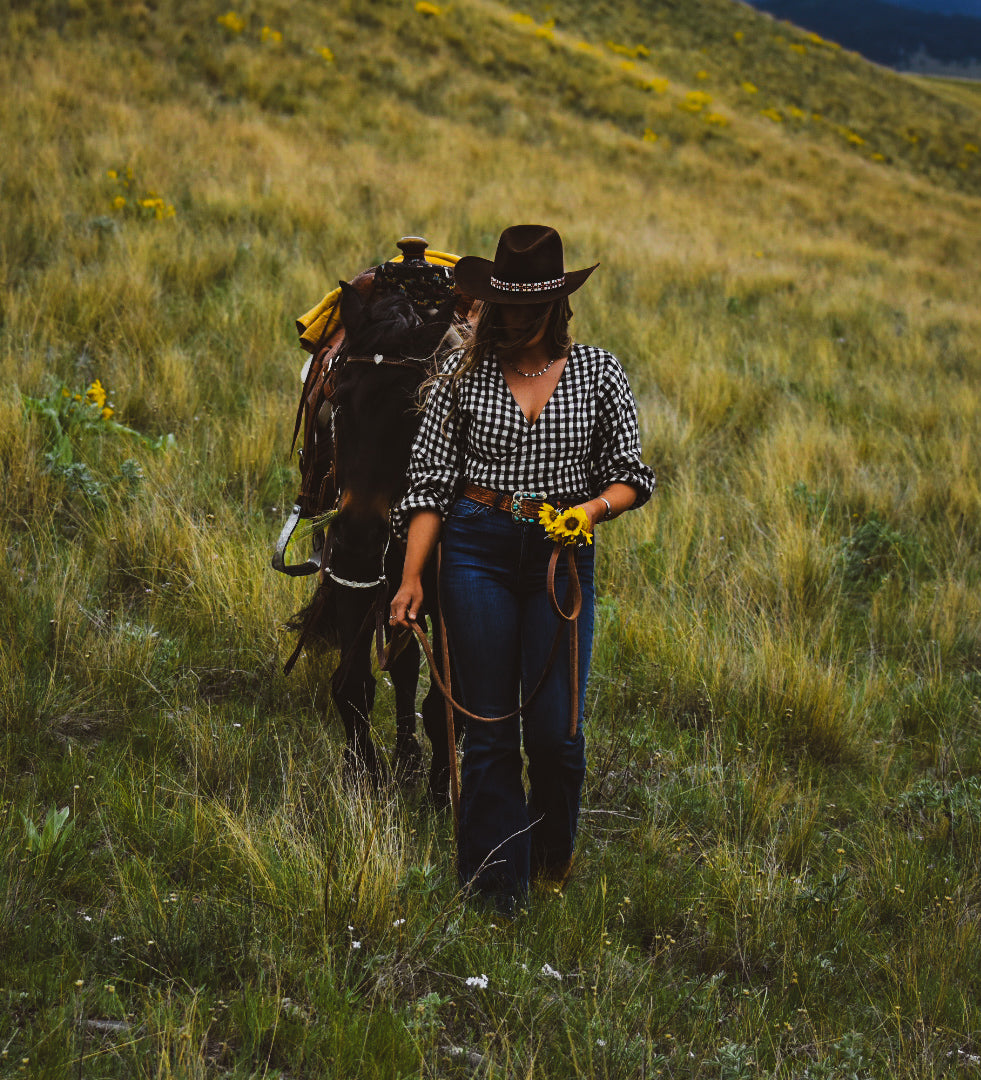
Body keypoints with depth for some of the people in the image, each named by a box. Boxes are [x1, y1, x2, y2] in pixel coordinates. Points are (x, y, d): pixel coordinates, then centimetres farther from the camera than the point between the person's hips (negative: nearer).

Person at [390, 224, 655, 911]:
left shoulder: (598, 373, 2)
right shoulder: (465, 372, 2)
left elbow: (630, 475, 6)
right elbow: (431, 481, 2)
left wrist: (594, 507, -16)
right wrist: (413, 577, -6)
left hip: (562, 553, 0)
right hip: (478, 548, 0)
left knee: (554, 728, -1)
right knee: (488, 729, 3)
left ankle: (553, 857, 28)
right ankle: (497, 890, 14)